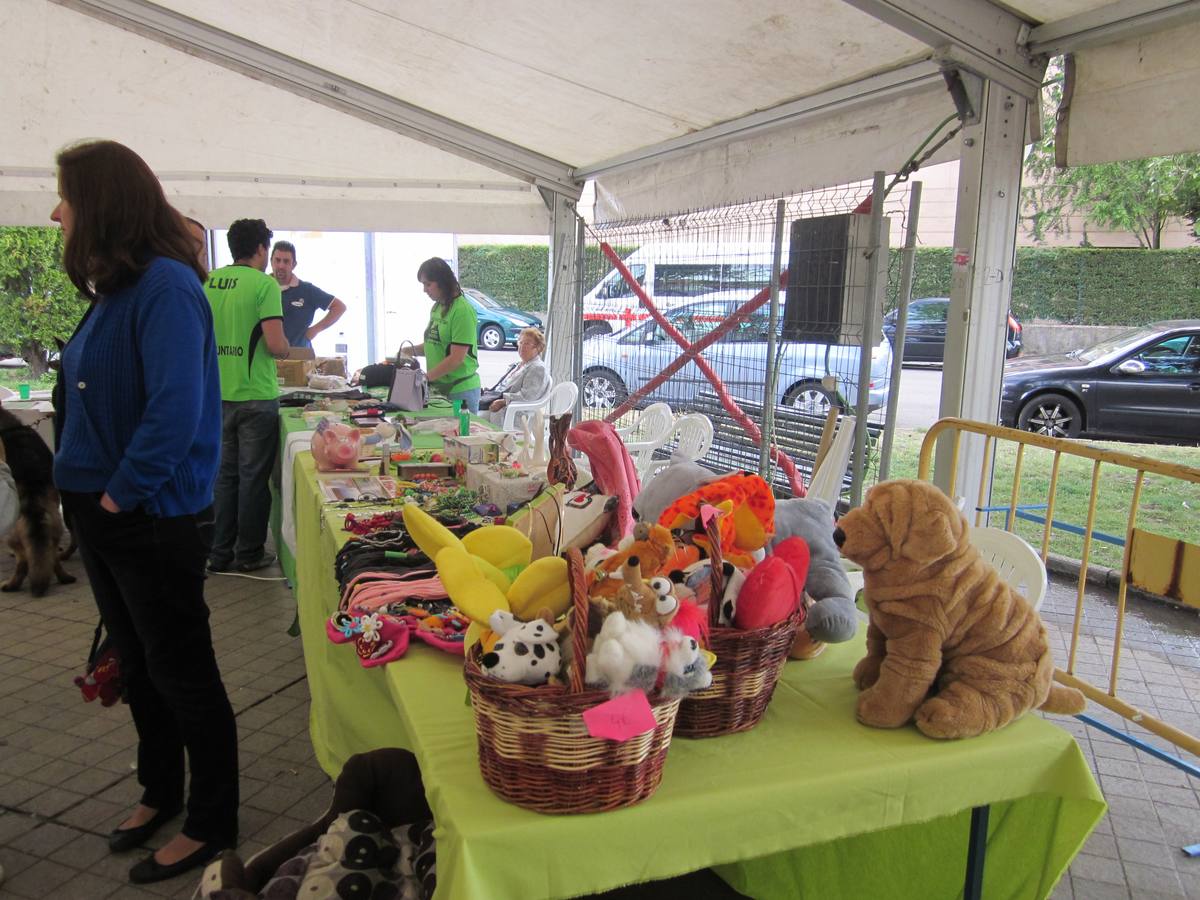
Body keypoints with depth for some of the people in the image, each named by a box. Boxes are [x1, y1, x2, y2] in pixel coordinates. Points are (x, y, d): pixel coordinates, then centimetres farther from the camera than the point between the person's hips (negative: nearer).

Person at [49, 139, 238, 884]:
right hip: (102, 513, 9)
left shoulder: (165, 285, -18)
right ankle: (160, 792, 40)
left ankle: (212, 824, 23)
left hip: (154, 518, -9)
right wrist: (92, 490, 8)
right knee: (139, 664, 21)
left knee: (182, 675, 5)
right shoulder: (115, 288, 9)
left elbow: (176, 410, -26)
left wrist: (122, 494, -17)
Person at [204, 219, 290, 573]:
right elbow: (276, 345, -18)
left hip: (219, 395, 6)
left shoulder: (208, 282, 6)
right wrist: (285, 347, 3)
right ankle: (249, 554, 13)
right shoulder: (264, 283, -11)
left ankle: (219, 553, 21)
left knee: (225, 474, 15)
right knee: (253, 477, 5)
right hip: (256, 395, -6)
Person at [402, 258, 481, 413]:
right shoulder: (437, 308, 9)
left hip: (460, 390, -7)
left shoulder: (462, 310, -16)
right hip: (438, 387, 7)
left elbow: (457, 358, -19)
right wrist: (408, 351, 3)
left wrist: (426, 377, -15)